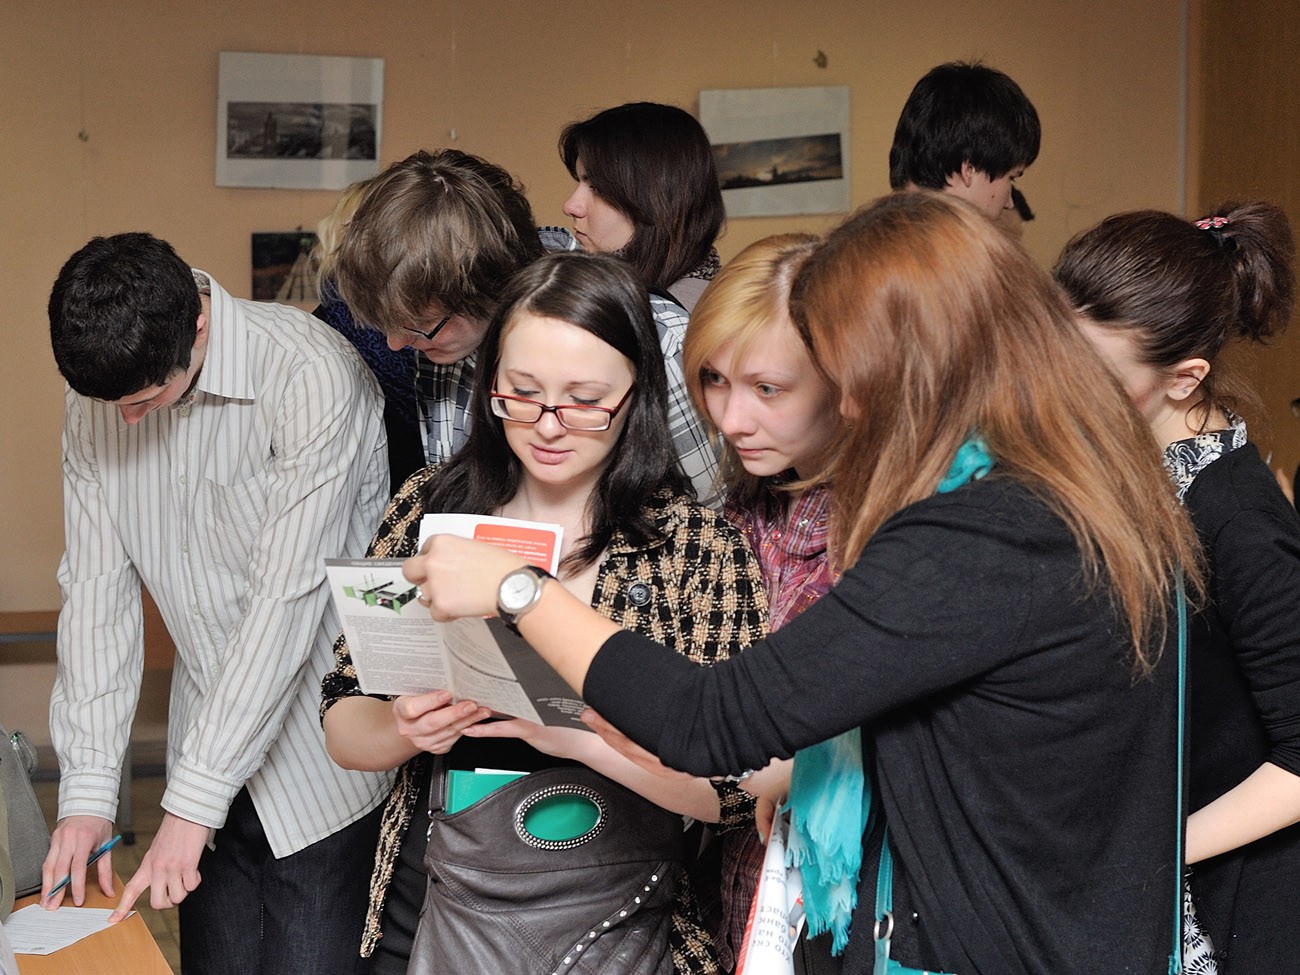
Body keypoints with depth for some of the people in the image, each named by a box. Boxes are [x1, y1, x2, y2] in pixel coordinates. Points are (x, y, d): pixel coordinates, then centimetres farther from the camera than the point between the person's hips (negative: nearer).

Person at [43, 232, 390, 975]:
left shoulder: (311, 376, -22)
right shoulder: (98, 394, -1)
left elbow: (286, 598, -24)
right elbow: (96, 586, 0)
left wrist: (192, 801, -23)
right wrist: (88, 789, -5)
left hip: (322, 760, -5)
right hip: (212, 737, 5)